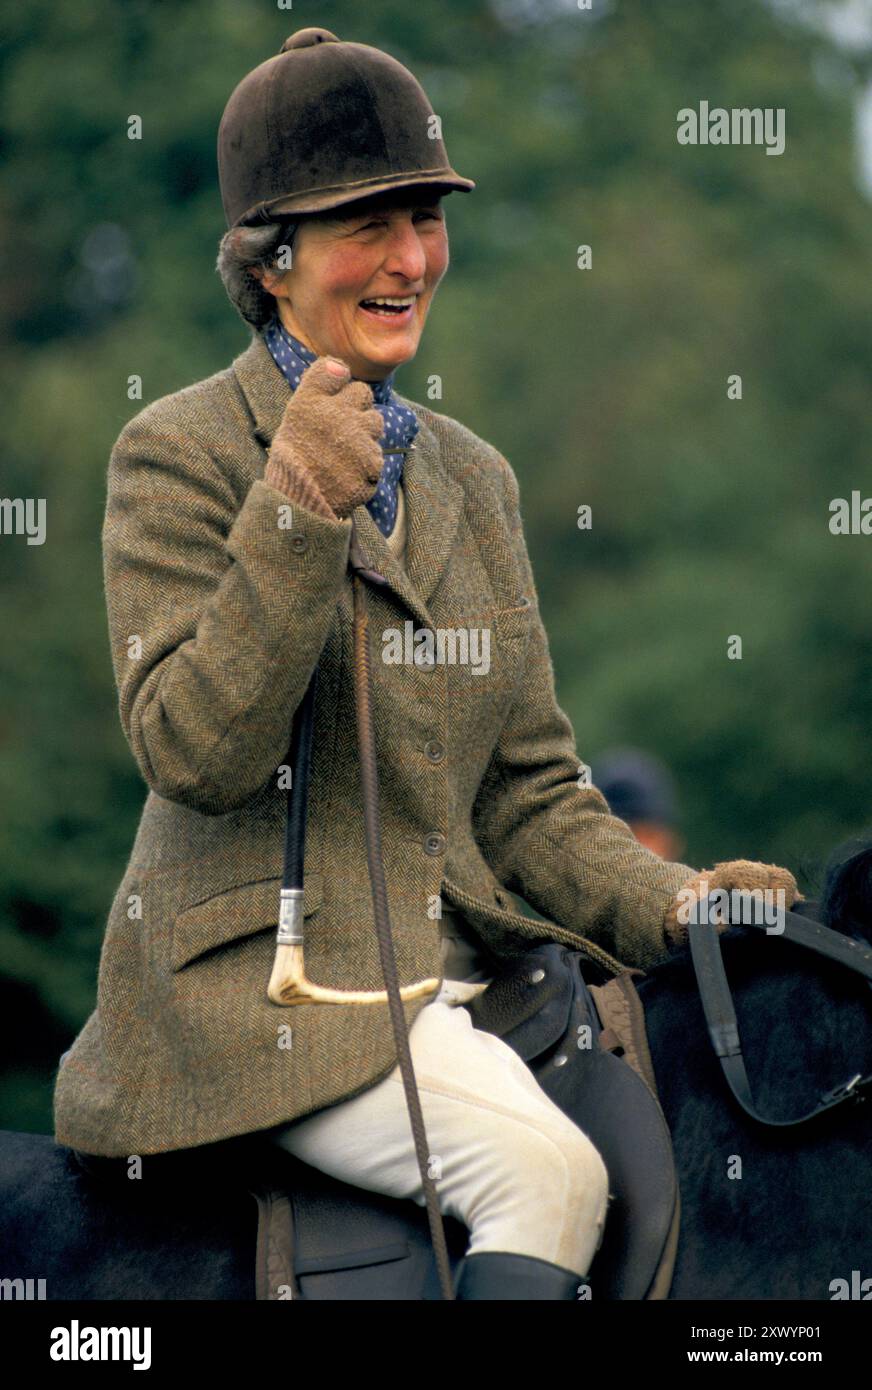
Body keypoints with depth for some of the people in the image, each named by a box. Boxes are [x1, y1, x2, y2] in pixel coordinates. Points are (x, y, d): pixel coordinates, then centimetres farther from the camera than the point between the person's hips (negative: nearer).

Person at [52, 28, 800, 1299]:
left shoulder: (473, 478, 17)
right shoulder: (181, 457, -2)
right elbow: (193, 756, -13)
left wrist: (673, 908, 0)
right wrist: (297, 513, -19)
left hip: (457, 971, 6)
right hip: (261, 977, -6)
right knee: (545, 1170, -29)